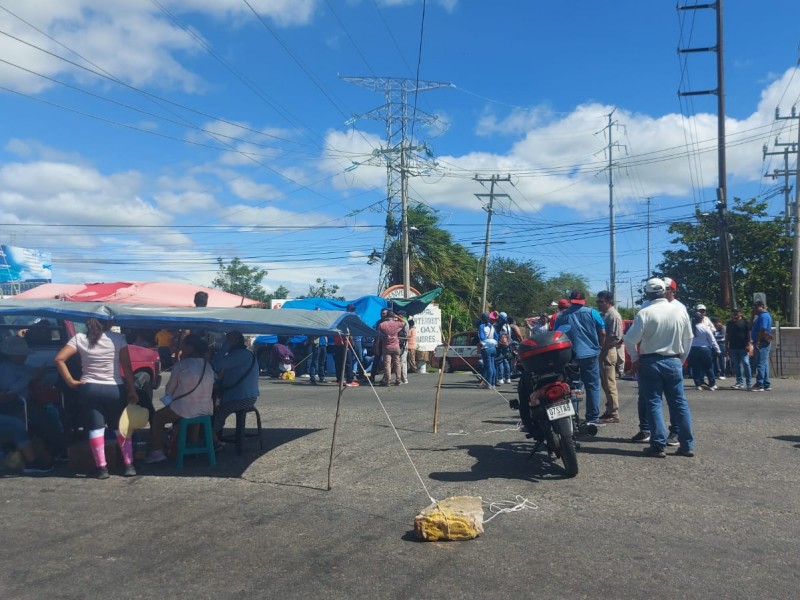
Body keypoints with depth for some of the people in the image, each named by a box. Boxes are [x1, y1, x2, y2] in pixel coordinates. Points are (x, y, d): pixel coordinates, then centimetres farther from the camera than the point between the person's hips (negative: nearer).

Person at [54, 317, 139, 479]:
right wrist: (132, 390, -2)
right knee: (121, 428, 11)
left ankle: (102, 468, 4)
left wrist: (70, 381, -4)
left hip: (89, 389, 1)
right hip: (114, 389, -1)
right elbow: (127, 367, -7)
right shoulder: (117, 338, -6)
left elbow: (59, 359, -9)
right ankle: (129, 465, 11)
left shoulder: (79, 338, -1)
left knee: (95, 429, 5)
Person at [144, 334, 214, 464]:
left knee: (157, 417, 14)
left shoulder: (182, 365, -12)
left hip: (185, 410, -6)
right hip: (206, 409, 6)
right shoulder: (208, 366, 5)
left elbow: (169, 388, -4)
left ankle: (157, 451, 9)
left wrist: (168, 398, 18)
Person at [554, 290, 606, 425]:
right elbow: (602, 333, 0)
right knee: (592, 386, 5)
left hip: (569, 357, 1)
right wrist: (599, 347, 15)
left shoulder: (561, 316, 2)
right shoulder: (592, 313, -1)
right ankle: (593, 418, 3)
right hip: (590, 355, -1)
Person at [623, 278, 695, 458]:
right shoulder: (680, 311, 1)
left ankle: (658, 445, 0)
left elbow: (630, 339, -15)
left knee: (654, 403, 2)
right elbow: (688, 338, 9)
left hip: (650, 362, -3)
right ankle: (687, 445, 13)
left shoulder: (645, 313, -12)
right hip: (673, 361, 3)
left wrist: (635, 358, 0)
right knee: (679, 403, 10)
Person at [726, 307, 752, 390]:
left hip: (743, 348, -5)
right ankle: (740, 382, 14)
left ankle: (749, 383, -5)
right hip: (733, 348, 5)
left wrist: (748, 344, -11)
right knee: (736, 365, 8)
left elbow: (748, 334, -3)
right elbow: (727, 336, 17)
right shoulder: (729, 323, 14)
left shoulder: (745, 322, 1)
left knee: (746, 364, -8)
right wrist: (726, 346, 12)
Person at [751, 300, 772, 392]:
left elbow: (762, 330, -22)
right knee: (764, 364, 12)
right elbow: (753, 326, 23)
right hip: (763, 344, 11)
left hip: (761, 343, -11)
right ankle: (766, 385, 16)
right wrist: (753, 315, 15)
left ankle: (760, 385, -11)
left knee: (760, 364, -11)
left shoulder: (764, 316, -13)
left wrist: (758, 341, -23)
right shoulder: (764, 315, 19)